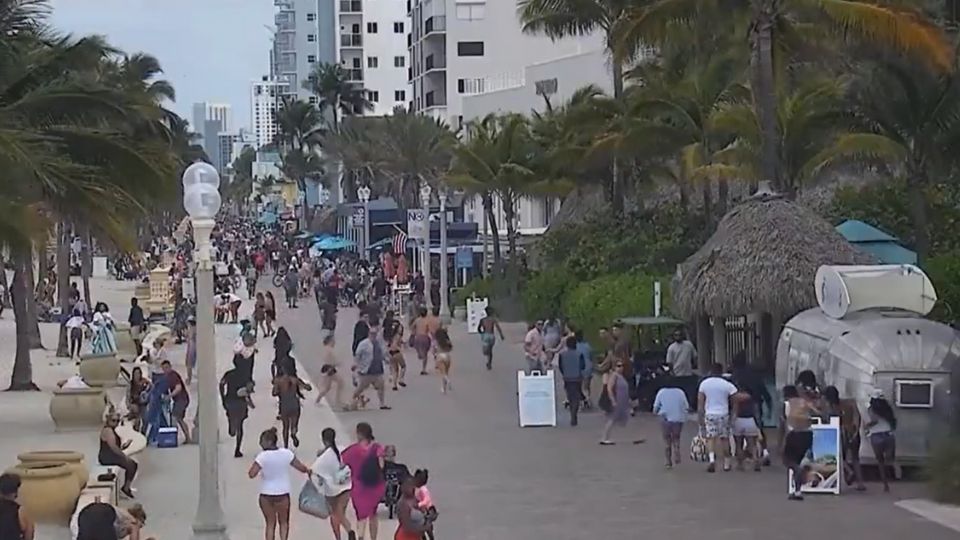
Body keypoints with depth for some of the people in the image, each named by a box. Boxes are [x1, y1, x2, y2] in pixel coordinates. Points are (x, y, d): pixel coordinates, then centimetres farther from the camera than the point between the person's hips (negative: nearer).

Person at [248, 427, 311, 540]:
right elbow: (301, 468, -2)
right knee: (284, 522, 19)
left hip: (266, 495, -1)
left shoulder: (262, 456, -15)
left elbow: (251, 474, -19)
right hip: (282, 494, 1)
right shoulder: (286, 453, -8)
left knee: (270, 523, 14)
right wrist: (308, 471, 19)